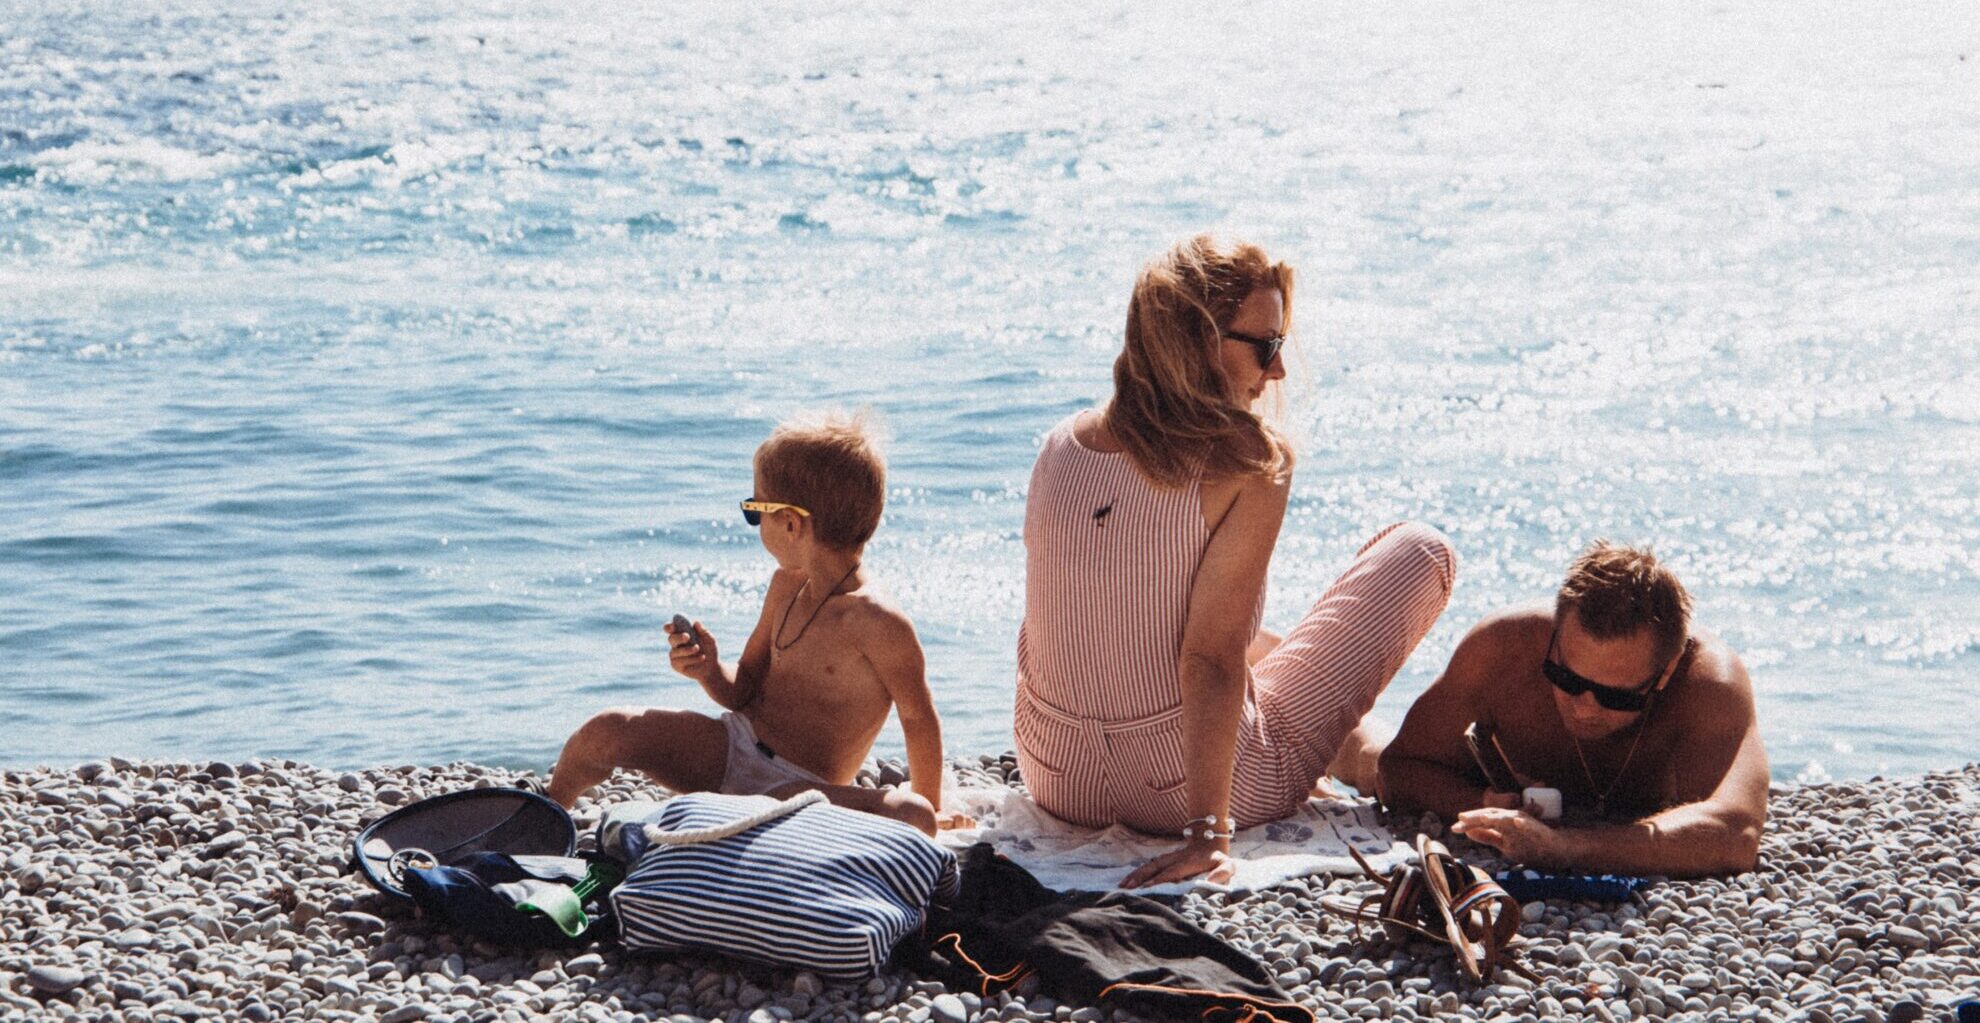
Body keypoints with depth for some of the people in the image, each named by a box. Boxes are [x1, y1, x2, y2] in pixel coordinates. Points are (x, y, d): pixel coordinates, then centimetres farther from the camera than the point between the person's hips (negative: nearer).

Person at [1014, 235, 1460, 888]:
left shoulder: (1059, 449, -2)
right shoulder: (1253, 465, -19)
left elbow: (1038, 633, 9)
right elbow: (1211, 657, -24)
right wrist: (1208, 832, -22)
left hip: (1057, 782, 6)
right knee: (1423, 552, 10)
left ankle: (1350, 747, 48)